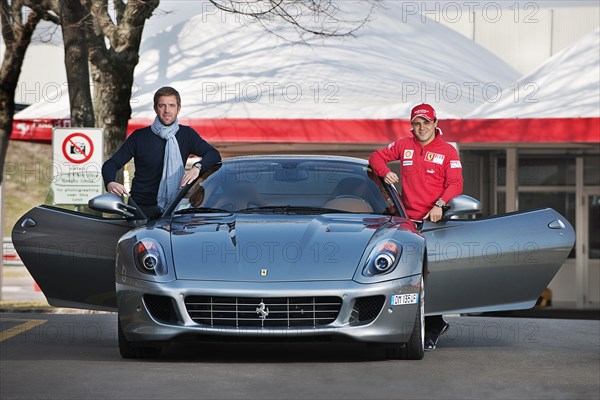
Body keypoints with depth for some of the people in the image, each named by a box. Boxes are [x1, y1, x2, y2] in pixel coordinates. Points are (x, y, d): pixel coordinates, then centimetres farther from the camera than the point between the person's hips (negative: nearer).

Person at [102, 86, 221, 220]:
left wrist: (197, 168, -21)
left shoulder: (186, 135, 11)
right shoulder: (139, 137, 6)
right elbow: (110, 164, 5)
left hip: (173, 208, 2)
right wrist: (110, 183, -19)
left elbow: (214, 154, 2)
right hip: (141, 208, -2)